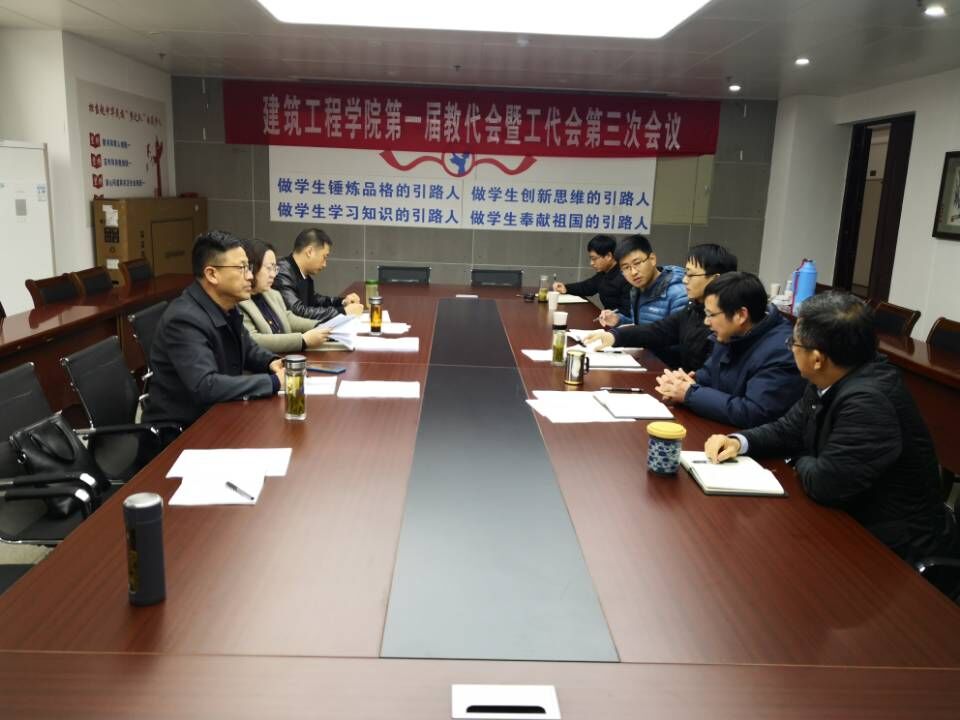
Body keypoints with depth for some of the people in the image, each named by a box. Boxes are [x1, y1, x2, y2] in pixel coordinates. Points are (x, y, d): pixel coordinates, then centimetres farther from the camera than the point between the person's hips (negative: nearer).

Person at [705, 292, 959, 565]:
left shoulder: (868, 401, -31)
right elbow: (788, 429, 9)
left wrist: (800, 460, -6)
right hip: (853, 520, 7)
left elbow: (825, 484, -27)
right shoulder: (831, 380, -3)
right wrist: (739, 441, -8)